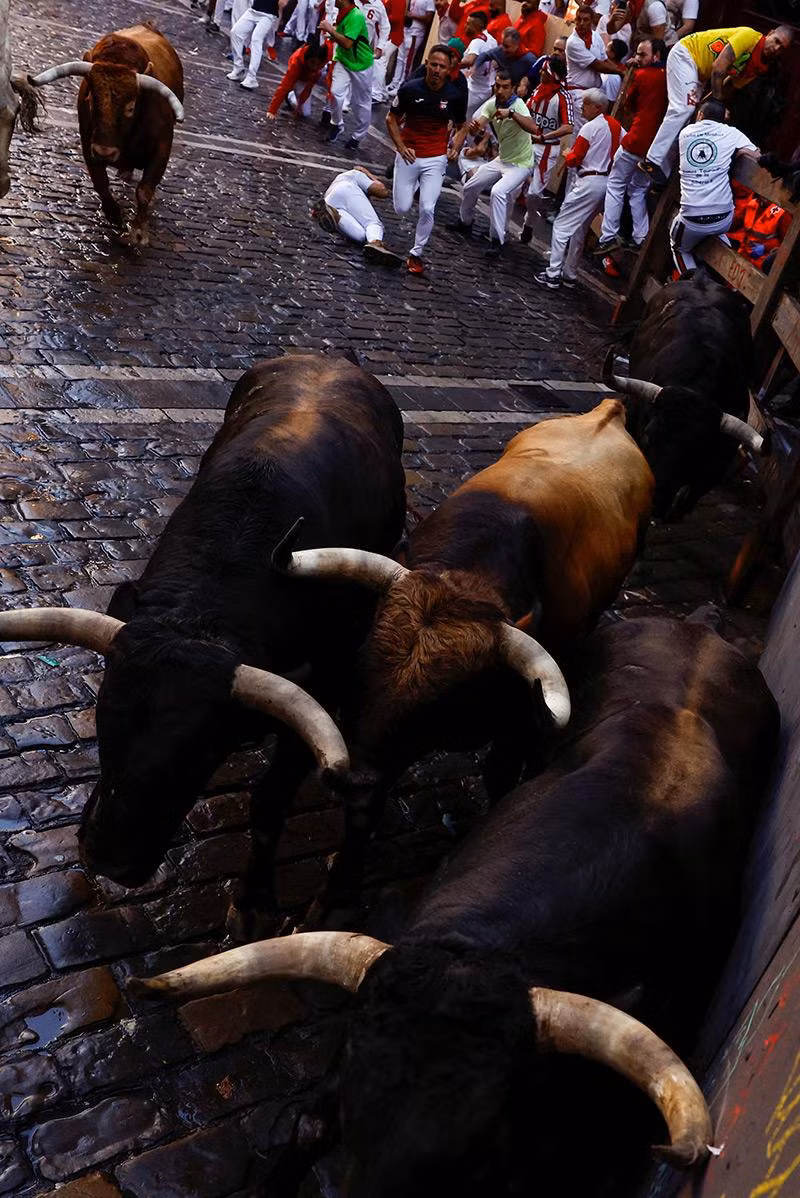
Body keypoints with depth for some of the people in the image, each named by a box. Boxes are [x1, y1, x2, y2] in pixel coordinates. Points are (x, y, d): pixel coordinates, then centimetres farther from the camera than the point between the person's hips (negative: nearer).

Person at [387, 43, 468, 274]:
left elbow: (461, 126, 8)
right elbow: (391, 119, 0)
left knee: (427, 209, -12)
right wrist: (401, 147, -14)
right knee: (401, 209, 4)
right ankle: (413, 185, 40)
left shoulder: (455, 94, -7)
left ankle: (416, 254, 8)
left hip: (435, 159, 0)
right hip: (408, 155, 0)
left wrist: (455, 149, -10)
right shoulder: (410, 88, -11)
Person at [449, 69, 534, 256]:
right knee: (470, 188, 12)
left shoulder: (518, 104, -23)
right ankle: (465, 223, 39)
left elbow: (533, 128, -40)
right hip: (501, 160, 7)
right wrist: (473, 127, -39)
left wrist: (511, 113, -53)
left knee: (498, 192, -29)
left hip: (520, 164, -7)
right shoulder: (492, 104, -3)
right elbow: (477, 126, -15)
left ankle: (497, 241, -18)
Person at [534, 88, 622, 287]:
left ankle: (553, 274, -6)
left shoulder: (590, 127, -11)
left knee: (562, 225, -2)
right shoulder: (616, 125, 10)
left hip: (589, 182, -8)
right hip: (607, 181, 8)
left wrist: (567, 155, 10)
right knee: (579, 229, 17)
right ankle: (569, 274, 22)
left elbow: (574, 159, -11)